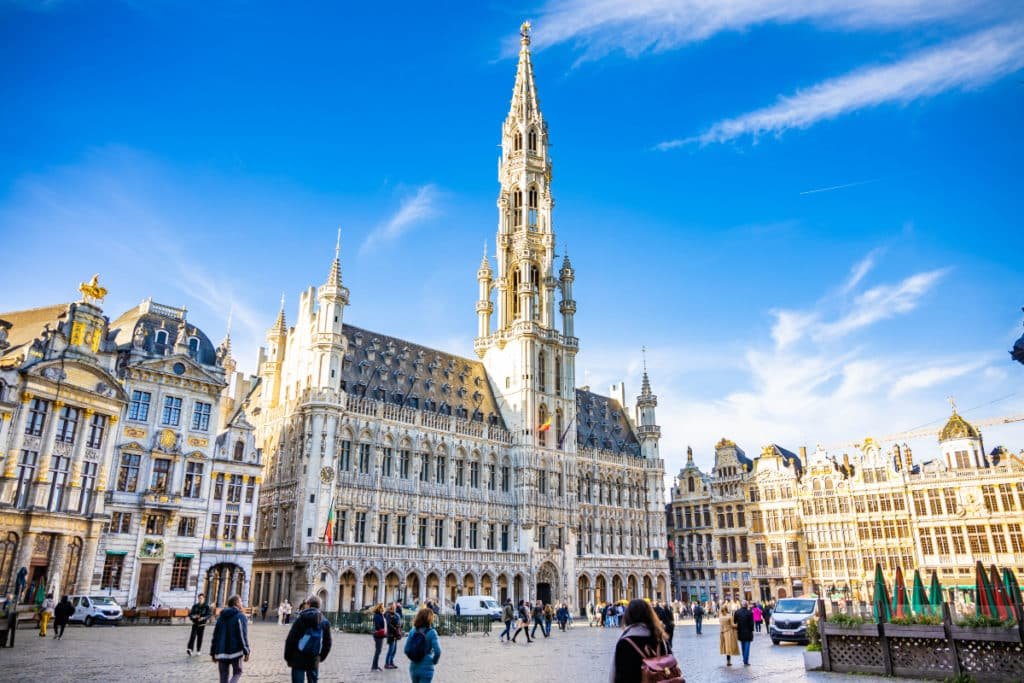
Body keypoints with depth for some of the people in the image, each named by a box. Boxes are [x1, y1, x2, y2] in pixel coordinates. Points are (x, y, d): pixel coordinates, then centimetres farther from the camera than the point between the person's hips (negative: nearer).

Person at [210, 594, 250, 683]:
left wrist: (213, 652, 16)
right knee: (237, 673, 11)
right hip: (235, 651, -5)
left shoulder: (221, 617, 10)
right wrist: (246, 652, -12)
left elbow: (215, 636, 11)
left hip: (222, 652, 5)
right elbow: (243, 636, -15)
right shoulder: (240, 617, -9)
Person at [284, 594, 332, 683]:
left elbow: (291, 639, -9)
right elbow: (327, 643, 8)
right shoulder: (325, 622, 5)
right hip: (314, 661, 3)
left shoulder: (301, 618, -8)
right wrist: (320, 657, 19)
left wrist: (287, 656, 2)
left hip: (298, 660, -3)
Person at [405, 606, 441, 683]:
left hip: (413, 667, 5)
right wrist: (434, 661, 0)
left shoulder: (412, 631, -2)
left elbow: (406, 650, -3)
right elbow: (437, 651, -18)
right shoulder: (431, 632, -13)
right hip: (426, 668, -4)